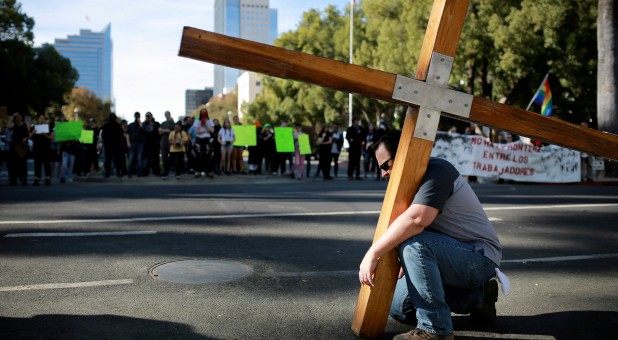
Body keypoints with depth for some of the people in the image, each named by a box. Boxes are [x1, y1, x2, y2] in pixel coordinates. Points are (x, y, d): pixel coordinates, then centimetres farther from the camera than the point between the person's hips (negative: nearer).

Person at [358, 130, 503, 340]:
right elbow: (412, 225, 10)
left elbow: (416, 220, -37)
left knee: (414, 244, -34)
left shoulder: (436, 171, -21)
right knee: (399, 308, 8)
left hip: (480, 257, -10)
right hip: (453, 256, 10)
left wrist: (372, 254, -34)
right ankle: (477, 297, 17)